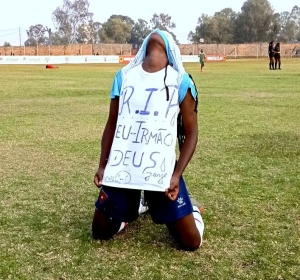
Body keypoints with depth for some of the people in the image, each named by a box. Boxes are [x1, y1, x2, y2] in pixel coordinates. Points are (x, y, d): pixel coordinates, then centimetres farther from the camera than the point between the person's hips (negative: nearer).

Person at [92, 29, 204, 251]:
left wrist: (177, 174, -10)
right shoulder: (124, 76, 8)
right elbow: (112, 124, 14)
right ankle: (134, 207, 41)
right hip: (120, 169, 3)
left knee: (191, 241, -3)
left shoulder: (180, 81, -1)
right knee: (101, 232, 13)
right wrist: (102, 165, 8)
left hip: (161, 172, -3)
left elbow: (191, 132, 0)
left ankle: (190, 208, 31)